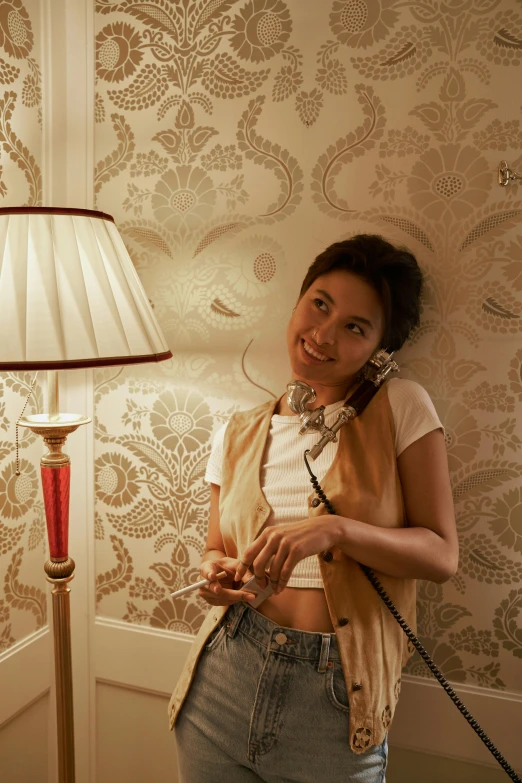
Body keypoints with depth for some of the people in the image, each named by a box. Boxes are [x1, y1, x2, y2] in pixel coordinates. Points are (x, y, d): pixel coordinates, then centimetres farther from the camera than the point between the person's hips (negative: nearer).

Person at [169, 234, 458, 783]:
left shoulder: (401, 408, -6)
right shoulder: (238, 435, 4)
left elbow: (442, 555, -8)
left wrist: (335, 530, -23)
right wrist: (217, 573, -9)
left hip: (336, 697, -2)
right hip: (226, 679, 3)